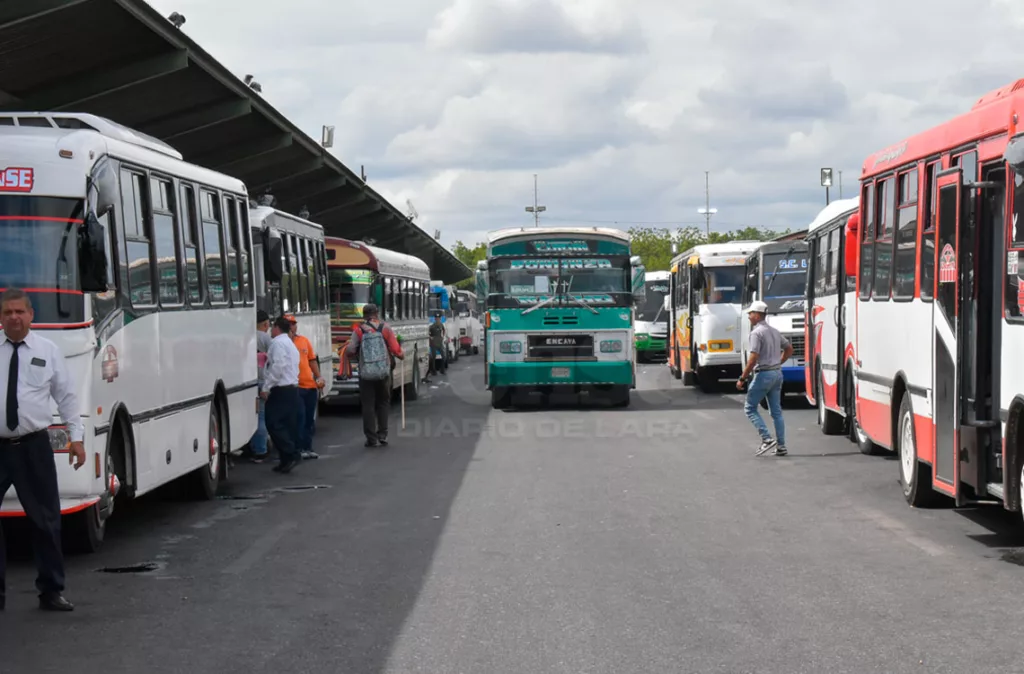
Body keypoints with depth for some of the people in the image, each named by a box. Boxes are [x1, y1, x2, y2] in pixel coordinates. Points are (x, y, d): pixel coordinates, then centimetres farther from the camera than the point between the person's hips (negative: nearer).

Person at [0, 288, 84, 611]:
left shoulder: (48, 351, 5)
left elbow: (66, 397, 7)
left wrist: (77, 437, 1)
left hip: (34, 447, 1)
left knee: (46, 519, 6)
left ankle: (51, 591, 18)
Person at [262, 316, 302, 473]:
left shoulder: (278, 342, -9)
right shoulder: (291, 344, 23)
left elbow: (278, 366, -19)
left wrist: (266, 387, -18)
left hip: (281, 389, -10)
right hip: (292, 388, 10)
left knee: (274, 424, -11)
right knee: (288, 424, 8)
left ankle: (291, 454, -18)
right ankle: (287, 460, 8)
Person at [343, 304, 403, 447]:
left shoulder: (358, 330, -2)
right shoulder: (385, 328, -1)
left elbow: (350, 351, -7)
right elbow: (395, 349, -4)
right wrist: (401, 355, 18)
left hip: (366, 375, -1)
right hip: (383, 373, 1)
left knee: (368, 406, 6)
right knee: (383, 403, 17)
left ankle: (372, 438, 4)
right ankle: (383, 434, 14)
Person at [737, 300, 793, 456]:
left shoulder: (757, 333, -14)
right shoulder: (774, 331, 12)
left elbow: (753, 358, -21)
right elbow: (789, 349, 22)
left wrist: (742, 378, -16)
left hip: (763, 374, -8)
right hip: (777, 373, 8)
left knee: (750, 408, 3)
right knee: (776, 411, 10)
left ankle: (767, 439, -9)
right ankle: (781, 446, 8)